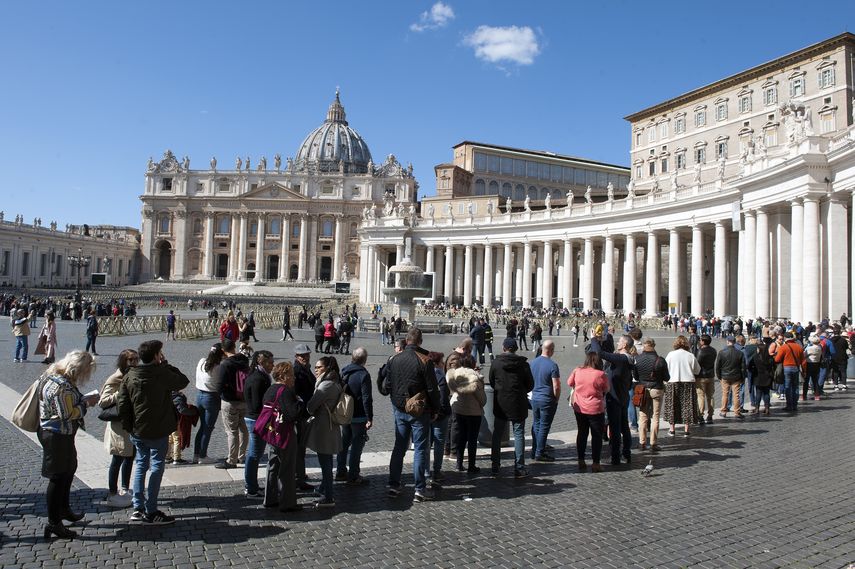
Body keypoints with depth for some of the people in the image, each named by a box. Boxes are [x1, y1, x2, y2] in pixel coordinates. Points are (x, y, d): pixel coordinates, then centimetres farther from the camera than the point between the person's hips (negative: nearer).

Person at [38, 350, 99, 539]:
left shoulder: (56, 377, 6)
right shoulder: (62, 386, -27)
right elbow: (67, 414, -26)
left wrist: (84, 399, 5)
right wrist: (86, 403, -14)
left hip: (61, 434, 11)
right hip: (57, 436, -11)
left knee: (69, 470, 24)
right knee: (58, 477, 0)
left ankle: (64, 509, 42)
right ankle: (53, 523, 10)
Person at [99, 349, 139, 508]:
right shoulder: (114, 380, -15)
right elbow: (102, 402, -21)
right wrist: (121, 393, -29)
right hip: (119, 426, -8)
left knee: (130, 457, 16)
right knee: (117, 460, 2)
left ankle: (125, 489, 30)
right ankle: (112, 495, 15)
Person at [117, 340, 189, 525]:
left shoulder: (130, 376, 0)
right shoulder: (162, 374, -17)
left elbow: (123, 405, 0)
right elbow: (183, 381, -1)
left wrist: (129, 427, 9)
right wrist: (167, 365, 1)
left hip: (137, 432, 6)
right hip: (157, 432, -6)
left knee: (140, 465, 17)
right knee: (156, 467, 3)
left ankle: (138, 508, 20)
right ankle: (151, 512, 7)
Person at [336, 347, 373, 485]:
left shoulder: (344, 372, 5)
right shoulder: (363, 375, -19)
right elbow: (367, 398, -21)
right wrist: (370, 418, -17)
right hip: (359, 416, -7)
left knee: (344, 442, 19)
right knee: (357, 445, 2)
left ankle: (341, 472, 28)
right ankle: (353, 476, 8)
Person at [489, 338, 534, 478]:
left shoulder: (496, 363, -7)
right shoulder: (523, 364, -8)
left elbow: (492, 382, 2)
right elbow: (530, 385, -1)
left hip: (500, 404, 1)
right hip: (518, 404, -1)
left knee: (497, 435, 12)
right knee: (519, 434, 8)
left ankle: (495, 467, 17)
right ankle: (519, 468, 8)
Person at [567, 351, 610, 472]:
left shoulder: (577, 371, -7)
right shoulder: (601, 375, -16)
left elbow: (569, 383, 9)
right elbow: (606, 390, -2)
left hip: (579, 408, 4)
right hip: (596, 409, -4)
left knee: (581, 434, 16)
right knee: (597, 436, 9)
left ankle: (581, 462, 21)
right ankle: (595, 463, 12)